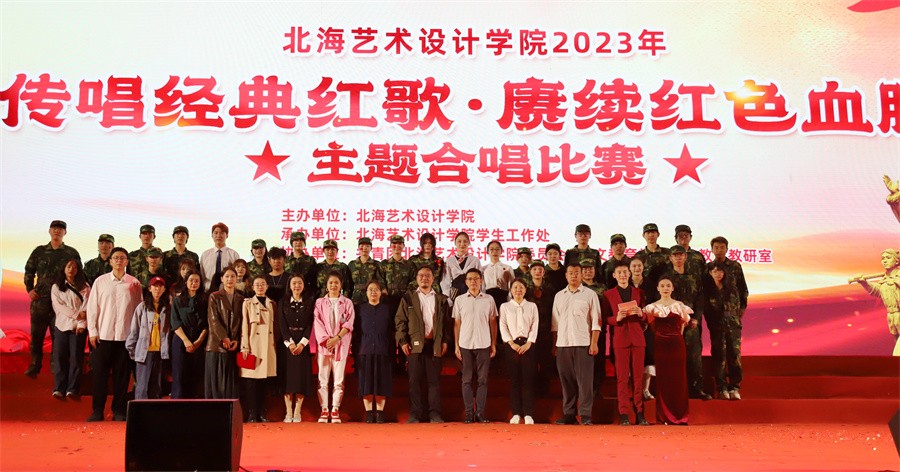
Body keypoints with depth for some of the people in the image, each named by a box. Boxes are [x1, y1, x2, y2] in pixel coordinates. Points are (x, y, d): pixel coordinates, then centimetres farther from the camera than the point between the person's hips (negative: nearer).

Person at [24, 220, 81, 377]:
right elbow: (29, 271, 17)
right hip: (40, 299, 1)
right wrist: (29, 289, 4)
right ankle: (34, 366, 11)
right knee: (37, 334, 3)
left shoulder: (72, 253, 6)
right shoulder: (39, 251, 11)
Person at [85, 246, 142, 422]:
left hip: (126, 335, 0)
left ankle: (118, 410, 13)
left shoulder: (134, 283, 4)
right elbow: (92, 307, 5)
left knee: (122, 373, 4)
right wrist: (92, 331, -1)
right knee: (100, 373, 2)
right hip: (103, 335, 0)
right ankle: (97, 410, 12)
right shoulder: (100, 281, 5)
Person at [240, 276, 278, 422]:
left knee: (263, 381, 4)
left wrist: (276, 343, 7)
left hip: (268, 345, 3)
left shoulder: (272, 304, 14)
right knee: (251, 381, -4)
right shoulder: (247, 303, 5)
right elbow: (244, 326, 0)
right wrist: (245, 346, -7)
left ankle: (262, 414, 10)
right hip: (253, 344, -3)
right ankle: (252, 414, 1)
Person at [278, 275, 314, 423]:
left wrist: (302, 343, -11)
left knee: (302, 376, -4)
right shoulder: (283, 302, 8)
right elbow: (282, 324, 0)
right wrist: (289, 343, -11)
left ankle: (297, 412, -1)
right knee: (288, 376, -4)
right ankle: (288, 412, -1)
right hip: (287, 343, 0)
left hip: (304, 344, 0)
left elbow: (311, 324, 0)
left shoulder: (309, 303, 8)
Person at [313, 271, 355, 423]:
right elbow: (317, 323, 2)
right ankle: (324, 410, 2)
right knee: (323, 378, -1)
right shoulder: (320, 302, 10)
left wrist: (336, 338, -11)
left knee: (339, 379, -2)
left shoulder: (347, 303, 9)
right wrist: (326, 339, -10)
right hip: (323, 344, 1)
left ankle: (335, 410, 1)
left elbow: (349, 323, 1)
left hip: (341, 344, 0)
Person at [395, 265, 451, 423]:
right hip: (415, 344, -1)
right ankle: (414, 413, 6)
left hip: (435, 344, 1)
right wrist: (402, 341, -4)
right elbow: (400, 320, 5)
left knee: (434, 380, 1)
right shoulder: (408, 298, 10)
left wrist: (445, 341, 1)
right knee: (414, 380, 0)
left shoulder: (442, 299, 12)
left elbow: (447, 322, 11)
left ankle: (435, 413, 6)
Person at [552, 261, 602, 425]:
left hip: (583, 343, -3)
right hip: (562, 343, 3)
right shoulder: (559, 296, 14)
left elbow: (595, 321, 1)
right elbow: (555, 322, 15)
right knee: (566, 380, 5)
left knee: (584, 379, -5)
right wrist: (554, 344, 9)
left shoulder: (590, 295, 4)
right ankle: (568, 414, 10)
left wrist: (594, 343, -8)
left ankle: (585, 415, -2)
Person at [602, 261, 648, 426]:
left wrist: (641, 314, -8)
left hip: (638, 339, 2)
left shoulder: (639, 293, 14)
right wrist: (617, 318, -15)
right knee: (622, 378, -3)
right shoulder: (608, 294, 8)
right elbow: (605, 318, 4)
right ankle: (624, 414, 0)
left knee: (638, 377, 2)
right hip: (620, 339, -2)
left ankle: (639, 413, 6)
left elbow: (646, 319, 14)